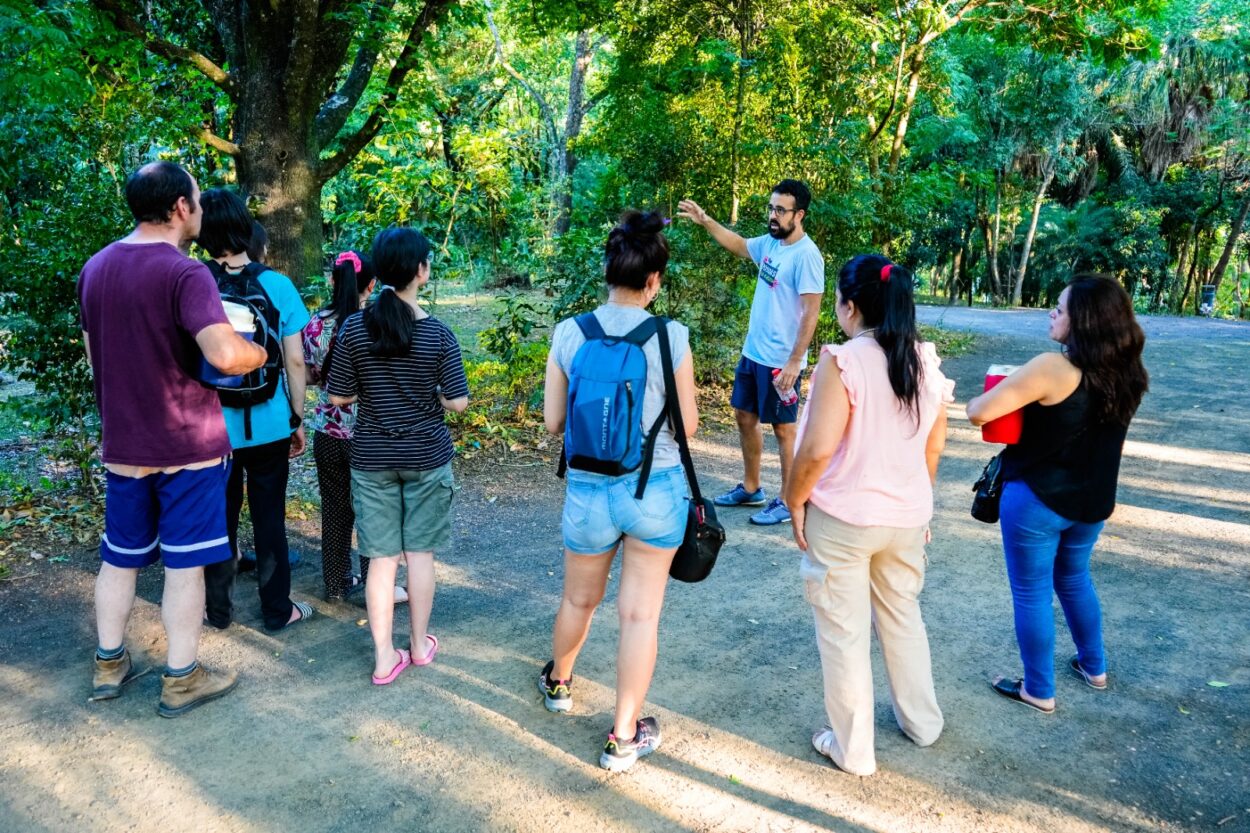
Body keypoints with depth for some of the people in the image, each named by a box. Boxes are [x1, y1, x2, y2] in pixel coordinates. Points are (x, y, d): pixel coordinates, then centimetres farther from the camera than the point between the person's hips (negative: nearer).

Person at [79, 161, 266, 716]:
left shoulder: (94, 269, 6)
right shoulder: (185, 274, -18)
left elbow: (95, 358, 17)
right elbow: (225, 355, -31)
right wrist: (260, 353, -11)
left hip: (121, 446, 7)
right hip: (188, 446, -6)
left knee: (120, 556, 19)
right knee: (185, 563, 5)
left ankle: (109, 665, 33)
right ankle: (181, 680, 17)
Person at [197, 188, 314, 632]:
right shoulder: (277, 285, -8)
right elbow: (294, 360, -6)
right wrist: (298, 419, 4)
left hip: (213, 427, 0)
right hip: (268, 425, 0)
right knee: (269, 518, 12)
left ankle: (218, 609, 29)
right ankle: (277, 609, 23)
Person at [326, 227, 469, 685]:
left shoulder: (354, 328, -8)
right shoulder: (437, 333, -12)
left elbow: (338, 397, -3)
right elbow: (459, 402, -10)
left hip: (372, 458, 1)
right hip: (426, 456, -1)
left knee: (381, 557, 8)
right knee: (420, 553, 12)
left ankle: (384, 657, 15)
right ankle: (420, 644, 26)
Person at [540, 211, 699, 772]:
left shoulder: (568, 333, -7)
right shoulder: (670, 336, -12)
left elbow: (552, 421, -1)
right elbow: (687, 425, -6)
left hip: (589, 490, 2)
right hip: (657, 489, -2)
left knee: (579, 600, 24)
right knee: (640, 614, 9)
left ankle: (559, 683, 51)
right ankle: (624, 738, 20)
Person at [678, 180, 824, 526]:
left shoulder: (806, 255, -19)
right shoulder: (769, 243, 5)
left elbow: (811, 312, -21)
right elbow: (737, 244, 25)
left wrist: (794, 362, -24)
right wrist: (704, 220, 13)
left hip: (781, 361, -9)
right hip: (752, 352, 9)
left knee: (783, 428, 3)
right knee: (745, 417, 17)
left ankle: (788, 501, 16)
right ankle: (751, 488, 33)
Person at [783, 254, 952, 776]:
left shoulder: (842, 362, -20)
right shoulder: (926, 360, 0)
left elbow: (818, 449, -23)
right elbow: (935, 446, 8)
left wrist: (795, 500, -8)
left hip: (842, 518, -6)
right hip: (907, 516, 6)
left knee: (845, 632, 9)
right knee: (903, 617, 25)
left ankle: (853, 750, 24)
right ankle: (922, 722, 42)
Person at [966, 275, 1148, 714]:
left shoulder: (1052, 368, -24)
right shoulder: (1127, 373, -1)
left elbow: (978, 413, -24)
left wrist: (978, 399, -1)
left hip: (1036, 500, -7)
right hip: (1092, 500, 7)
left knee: (1031, 593, 9)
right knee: (1074, 579, 28)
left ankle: (1039, 691, 22)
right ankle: (1094, 666, 43)